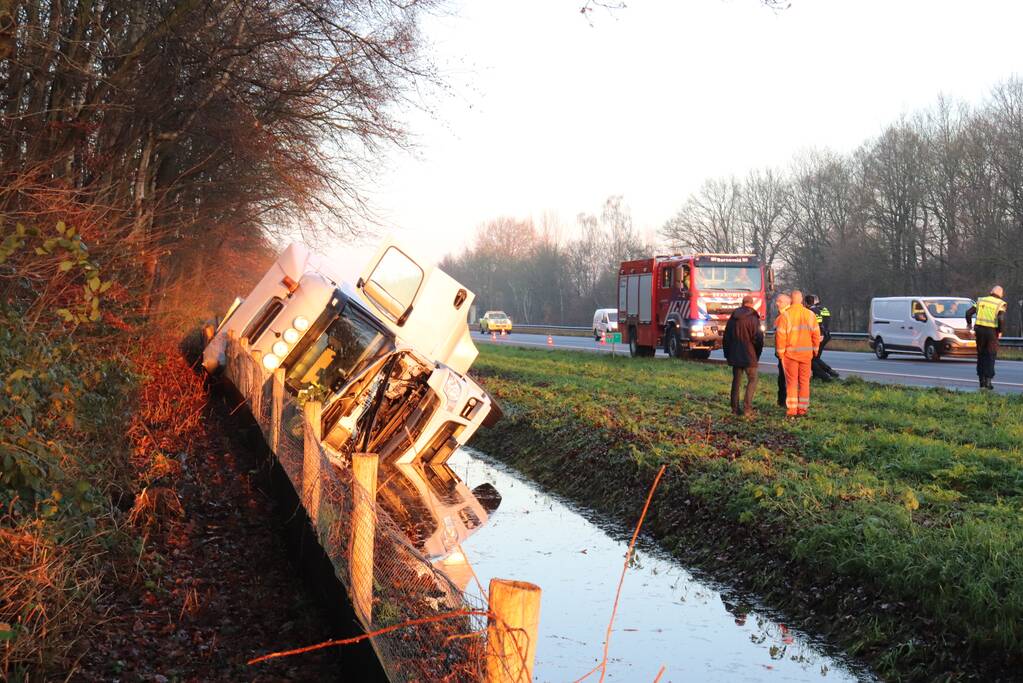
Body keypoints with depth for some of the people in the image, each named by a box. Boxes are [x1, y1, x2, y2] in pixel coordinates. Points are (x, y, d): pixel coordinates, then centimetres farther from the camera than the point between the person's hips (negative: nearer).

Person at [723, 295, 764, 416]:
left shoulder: (732, 318, 8)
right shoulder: (753, 319, -10)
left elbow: (726, 338, 13)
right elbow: (758, 338, -13)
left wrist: (728, 355, 21)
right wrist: (757, 354, 2)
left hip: (735, 356, 5)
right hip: (749, 356, -5)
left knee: (736, 381, 12)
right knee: (752, 380, 3)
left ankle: (735, 408, 12)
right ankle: (747, 407, -8)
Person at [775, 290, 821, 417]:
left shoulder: (785, 315, -9)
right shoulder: (810, 314, 0)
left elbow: (780, 335, -9)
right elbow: (816, 334, 3)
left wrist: (780, 351, 1)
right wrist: (815, 349, 14)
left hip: (790, 353, -2)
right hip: (806, 353, 2)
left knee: (791, 382, 4)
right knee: (804, 381, 10)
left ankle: (791, 409, 0)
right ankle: (802, 408, 10)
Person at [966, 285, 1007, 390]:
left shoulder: (981, 300, 8)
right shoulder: (1001, 304, -3)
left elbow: (969, 312, 4)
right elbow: (1001, 318, -18)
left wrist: (969, 323, 21)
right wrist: (1000, 331, -4)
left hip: (979, 329, 3)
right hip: (992, 331, -3)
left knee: (981, 355, 14)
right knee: (991, 356, 6)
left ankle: (981, 380, 14)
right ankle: (988, 380, -2)